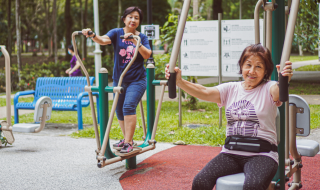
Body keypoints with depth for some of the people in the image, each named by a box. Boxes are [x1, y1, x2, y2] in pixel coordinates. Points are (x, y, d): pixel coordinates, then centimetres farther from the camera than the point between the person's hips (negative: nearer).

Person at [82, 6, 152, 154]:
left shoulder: (142, 37, 3)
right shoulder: (116, 33, 2)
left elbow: (147, 55, -12)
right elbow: (104, 40, -18)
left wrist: (135, 41, -26)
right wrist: (92, 36, -40)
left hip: (137, 80, -3)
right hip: (119, 79, 3)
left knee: (129, 106, -21)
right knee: (119, 112, 10)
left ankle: (128, 143, -18)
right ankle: (127, 138, 31)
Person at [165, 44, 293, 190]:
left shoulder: (268, 89, 2)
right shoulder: (231, 89, 12)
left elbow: (278, 91, -22)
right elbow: (204, 92, -4)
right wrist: (179, 82, -22)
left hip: (261, 154, -3)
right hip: (231, 152, 4)